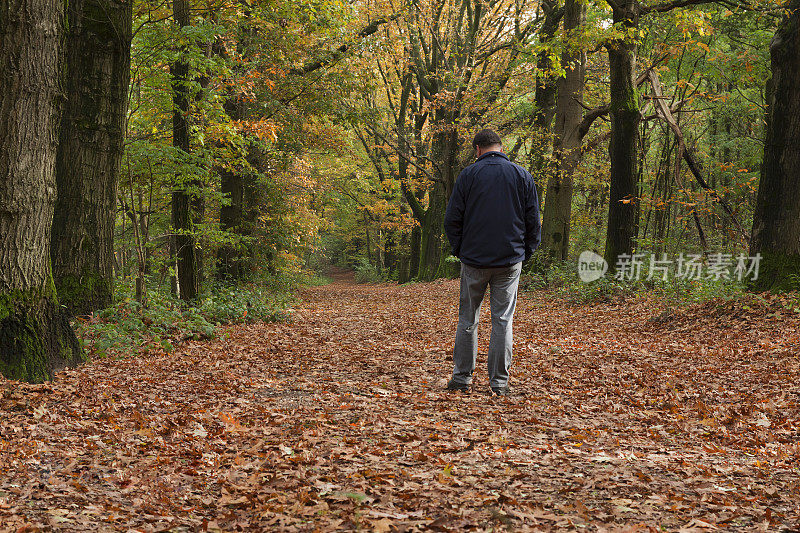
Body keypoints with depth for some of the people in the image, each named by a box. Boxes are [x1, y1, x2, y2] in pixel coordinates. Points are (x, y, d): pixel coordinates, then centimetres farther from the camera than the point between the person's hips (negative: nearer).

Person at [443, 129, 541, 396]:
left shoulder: (468, 174, -2)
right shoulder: (522, 176, 4)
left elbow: (452, 219, -1)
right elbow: (533, 221, 6)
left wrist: (459, 249, 11)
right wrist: (526, 251, 15)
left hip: (474, 259, -1)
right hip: (511, 260, 1)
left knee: (468, 319, 9)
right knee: (503, 319, 4)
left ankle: (462, 377, 12)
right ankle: (499, 382, 5)